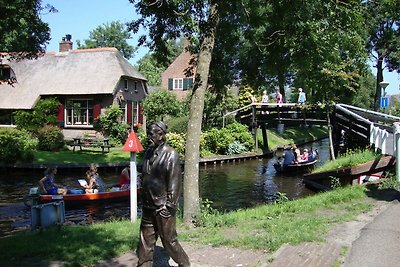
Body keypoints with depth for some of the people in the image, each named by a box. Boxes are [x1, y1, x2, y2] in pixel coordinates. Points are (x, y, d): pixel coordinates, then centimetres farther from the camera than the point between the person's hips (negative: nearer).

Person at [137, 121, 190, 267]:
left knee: (169, 239, 5)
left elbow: (175, 183, -15)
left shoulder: (171, 155, -14)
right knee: (146, 239, 13)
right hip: (148, 206, 7)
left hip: (162, 207, -6)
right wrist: (144, 200, 14)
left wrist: (169, 206, -16)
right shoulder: (149, 152, 7)